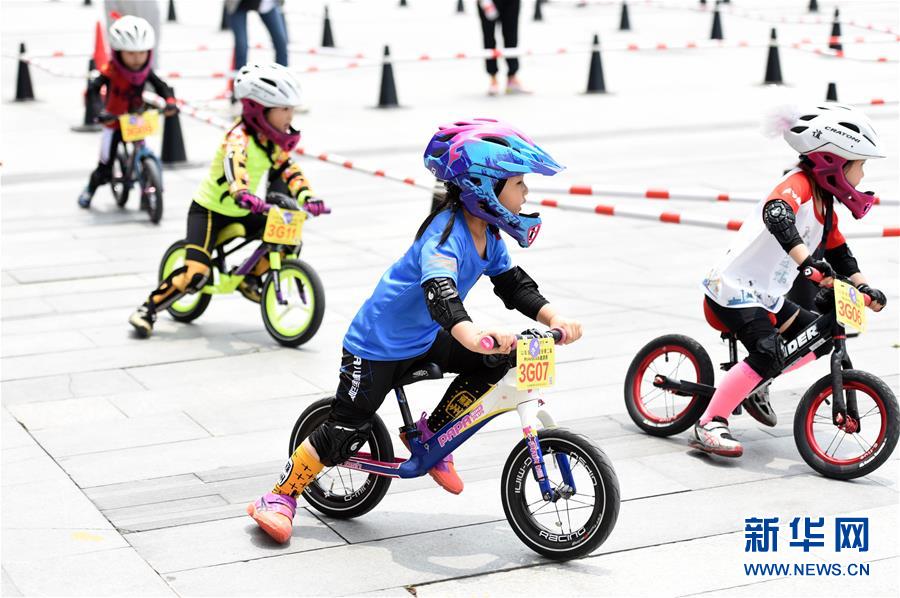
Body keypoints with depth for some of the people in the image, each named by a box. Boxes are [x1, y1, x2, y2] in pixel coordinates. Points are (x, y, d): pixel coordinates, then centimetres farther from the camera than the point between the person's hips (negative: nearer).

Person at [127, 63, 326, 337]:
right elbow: (233, 165, -44)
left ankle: (250, 279, 17)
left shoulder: (273, 141, 0)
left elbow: (288, 170, -3)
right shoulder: (240, 136, -25)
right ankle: (148, 308, -5)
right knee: (196, 273, -21)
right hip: (209, 209, -8)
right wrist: (243, 195, -64)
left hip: (243, 212, 8)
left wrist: (307, 197, -22)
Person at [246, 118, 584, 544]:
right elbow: (439, 288, -46)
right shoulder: (445, 234, -30)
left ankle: (431, 433, 10)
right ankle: (280, 497, 6)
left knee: (496, 360, -5)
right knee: (346, 429, -9)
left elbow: (514, 284, 2)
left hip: (423, 338, 8)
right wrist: (471, 334, -63)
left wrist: (553, 318, -16)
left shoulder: (489, 235, -2)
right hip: (378, 344, -8)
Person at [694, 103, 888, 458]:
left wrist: (865, 288, 10)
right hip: (734, 290, -10)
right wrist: (808, 263, -50)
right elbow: (777, 216, -40)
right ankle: (709, 425, -19)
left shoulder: (825, 204, 11)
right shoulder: (799, 185, -19)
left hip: (766, 297, 10)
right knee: (769, 354, -25)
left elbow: (839, 253, 22)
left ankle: (754, 384, 22)